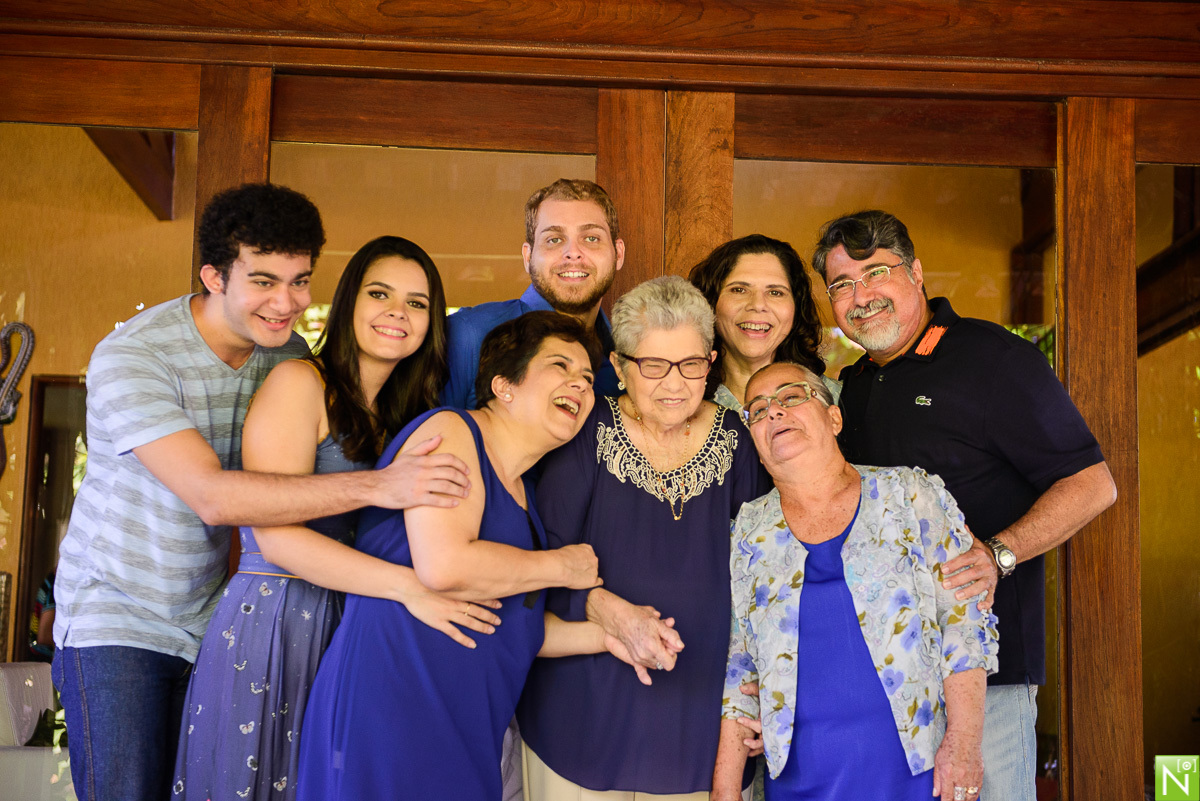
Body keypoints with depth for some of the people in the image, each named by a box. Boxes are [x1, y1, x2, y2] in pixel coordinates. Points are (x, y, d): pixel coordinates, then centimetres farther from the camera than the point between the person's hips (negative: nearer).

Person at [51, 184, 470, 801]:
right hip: (114, 612, -5)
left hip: (208, 615, 5)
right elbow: (212, 496, -33)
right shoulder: (131, 358, -21)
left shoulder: (287, 354, -2)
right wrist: (376, 486, -40)